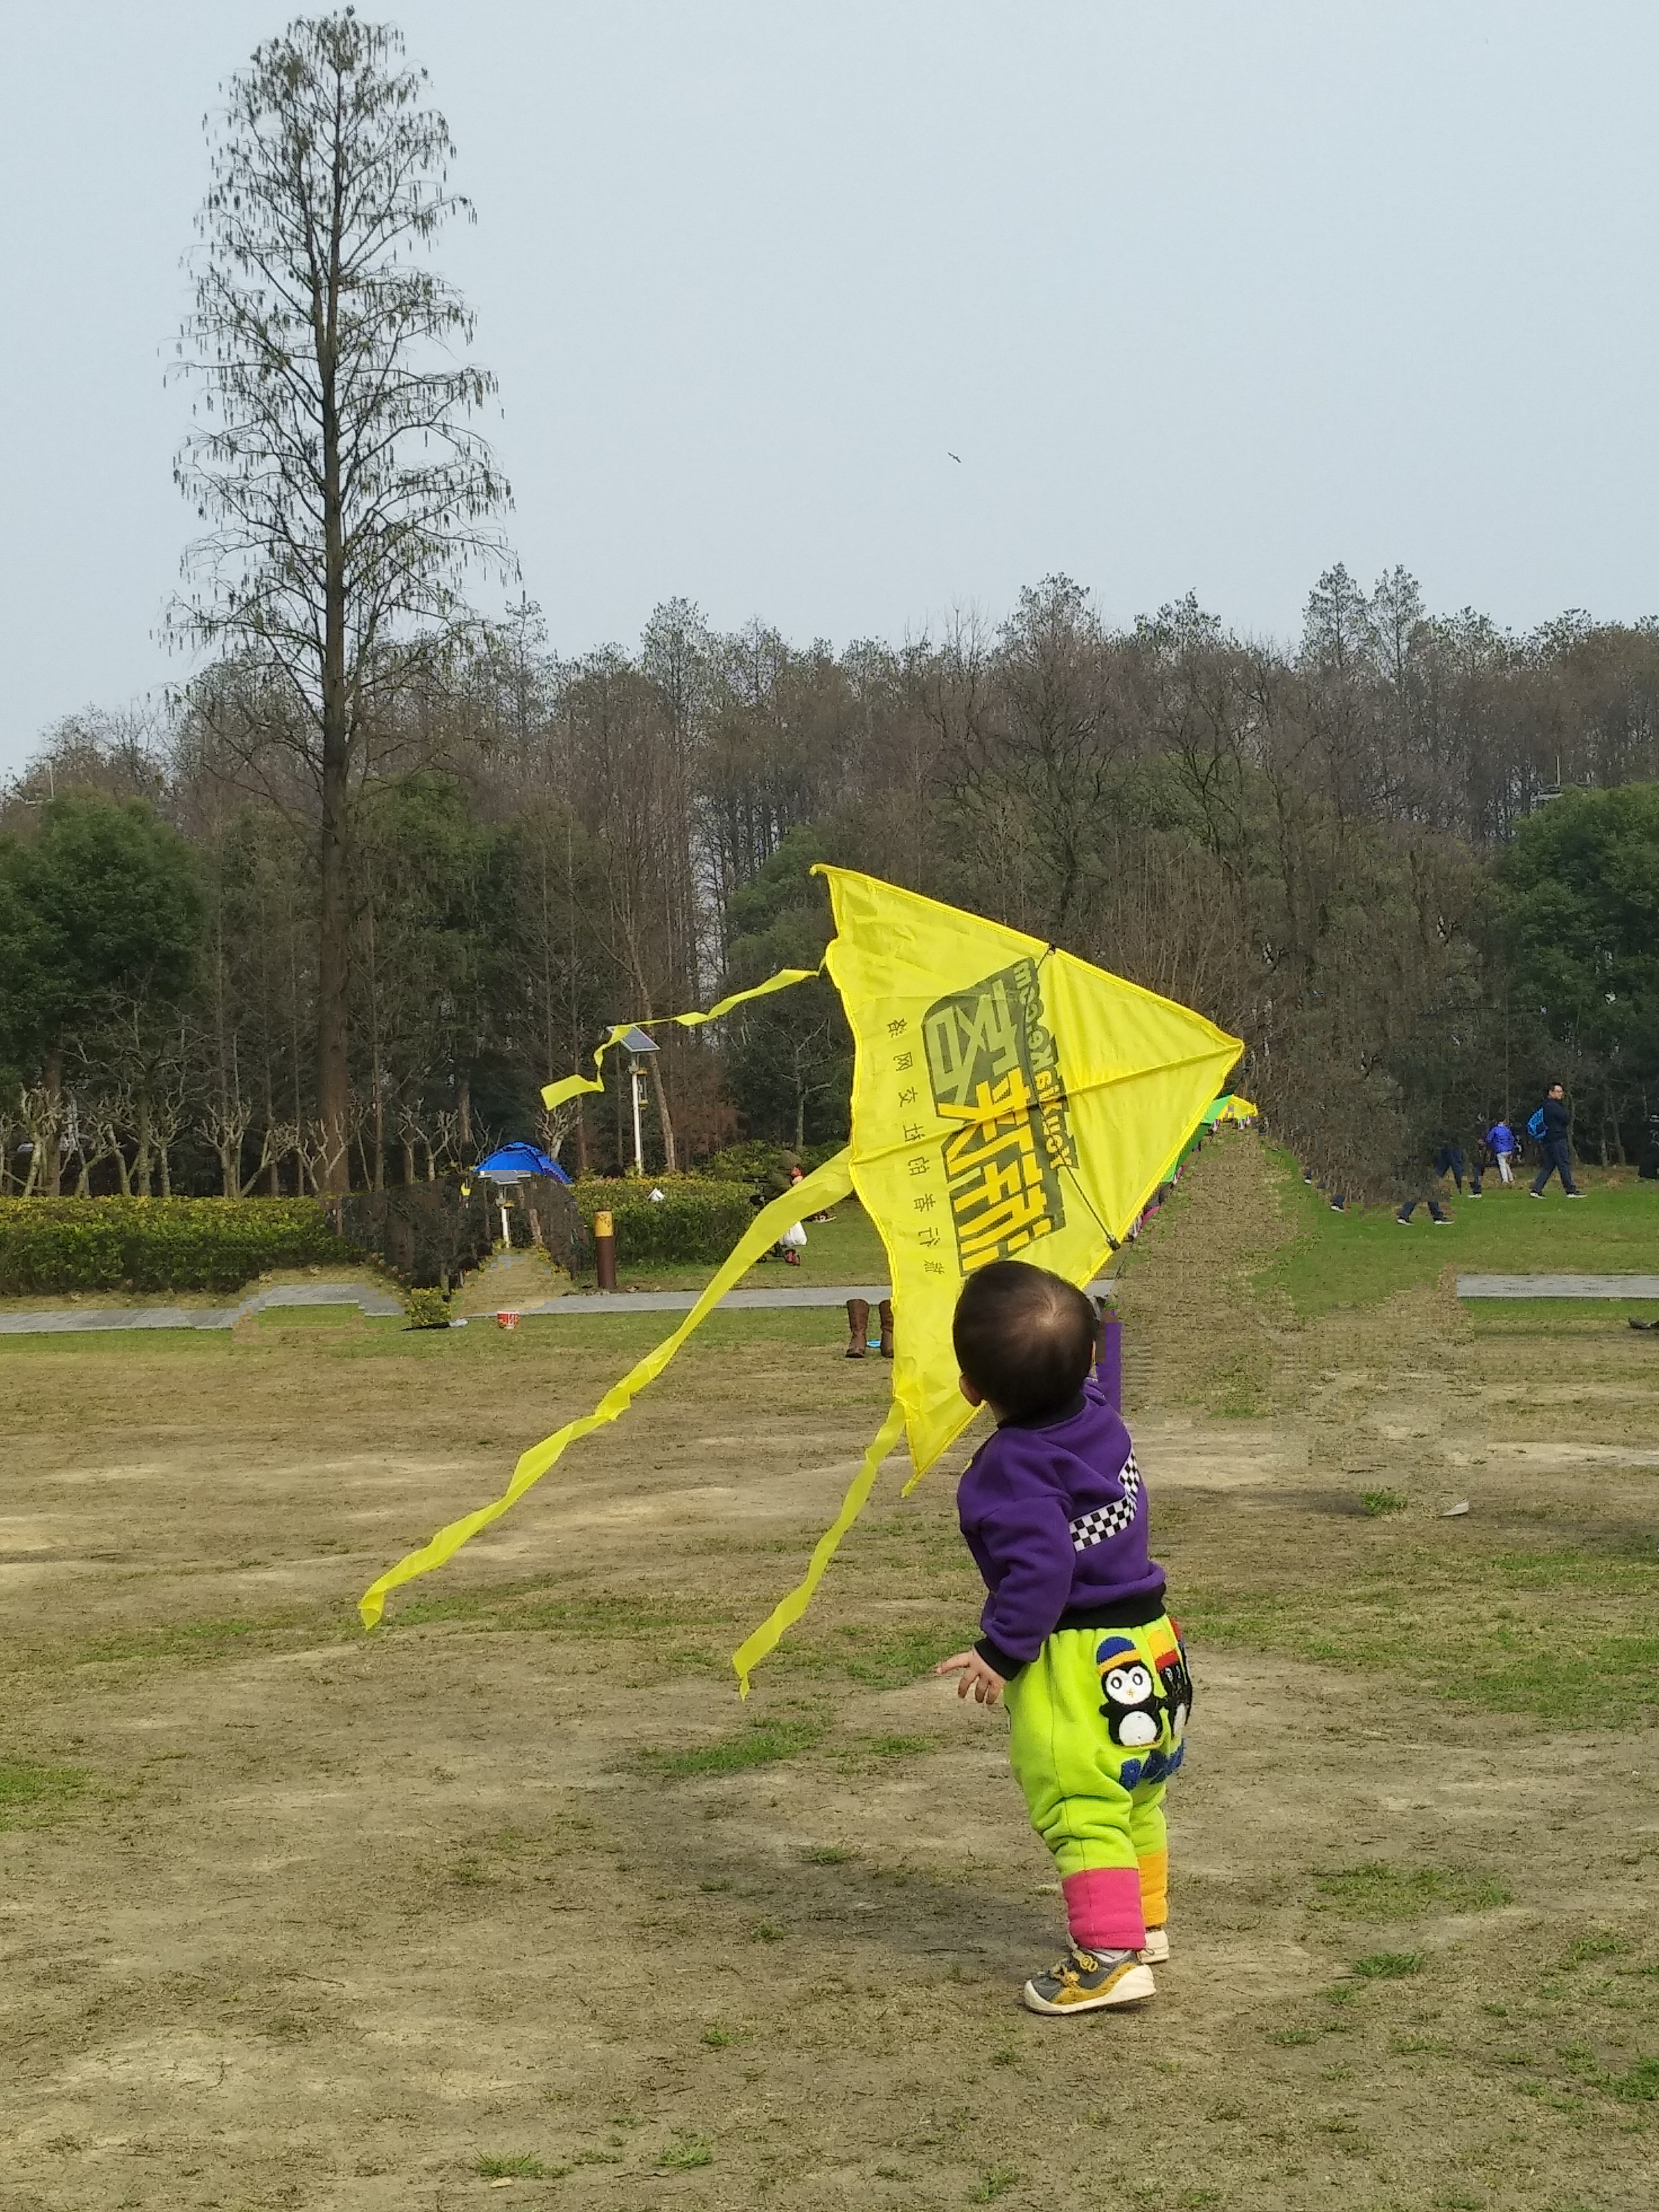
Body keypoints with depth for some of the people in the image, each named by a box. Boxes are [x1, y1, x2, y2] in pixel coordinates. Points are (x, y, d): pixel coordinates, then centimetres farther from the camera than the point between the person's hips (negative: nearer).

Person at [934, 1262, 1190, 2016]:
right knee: (1136, 1798, 24)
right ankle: (1144, 1921, 38)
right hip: (1145, 1639, 10)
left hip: (1077, 1661, -10)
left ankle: (1111, 1957, -10)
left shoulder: (1012, 1467, -23)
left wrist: (1001, 1650, -22)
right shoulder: (1099, 1416, -1)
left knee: (1081, 1810, -7)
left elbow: (1040, 1567, -28)